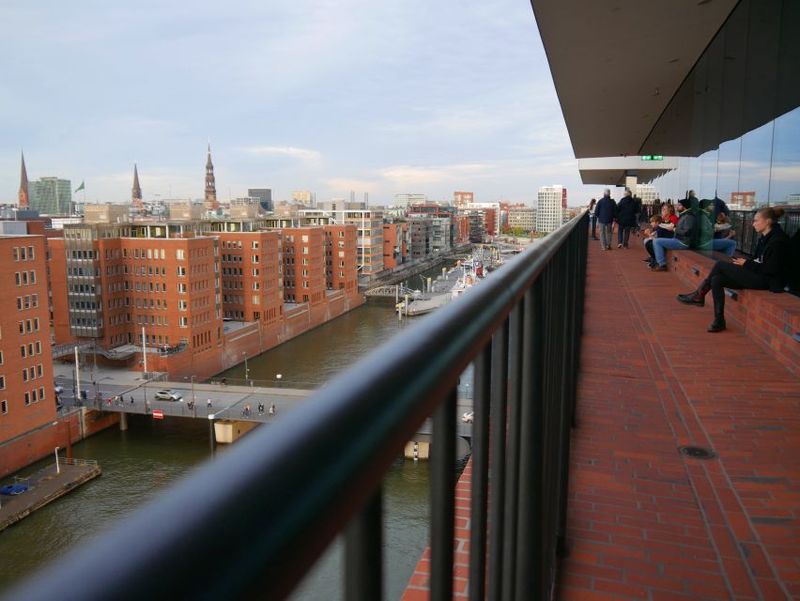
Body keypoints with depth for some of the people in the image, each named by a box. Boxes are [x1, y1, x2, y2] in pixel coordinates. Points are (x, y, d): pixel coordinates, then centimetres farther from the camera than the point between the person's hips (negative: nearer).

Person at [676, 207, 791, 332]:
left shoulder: (777, 240, -15)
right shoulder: (764, 237, 13)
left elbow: (771, 269, -20)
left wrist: (746, 264, -11)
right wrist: (746, 263, -1)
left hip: (768, 280, -9)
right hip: (758, 275, 9)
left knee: (720, 264, -15)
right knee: (716, 280, -10)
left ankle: (699, 295, -2)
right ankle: (719, 321, -9)